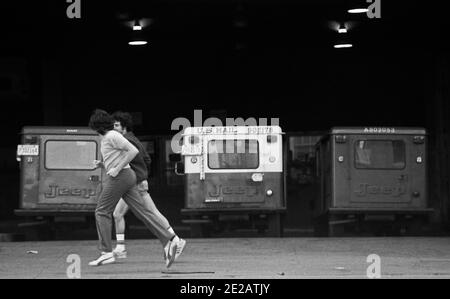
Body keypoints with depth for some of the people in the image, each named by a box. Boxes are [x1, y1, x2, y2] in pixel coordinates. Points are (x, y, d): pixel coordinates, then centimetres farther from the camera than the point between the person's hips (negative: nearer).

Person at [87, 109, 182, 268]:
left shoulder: (112, 136, -8)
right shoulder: (107, 139, 22)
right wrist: (101, 165, 13)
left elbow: (134, 150, -17)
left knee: (102, 212, -4)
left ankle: (106, 253, -9)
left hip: (119, 177, -9)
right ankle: (170, 240, -10)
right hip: (126, 177, 9)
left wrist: (117, 169, -17)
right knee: (143, 212, 0)